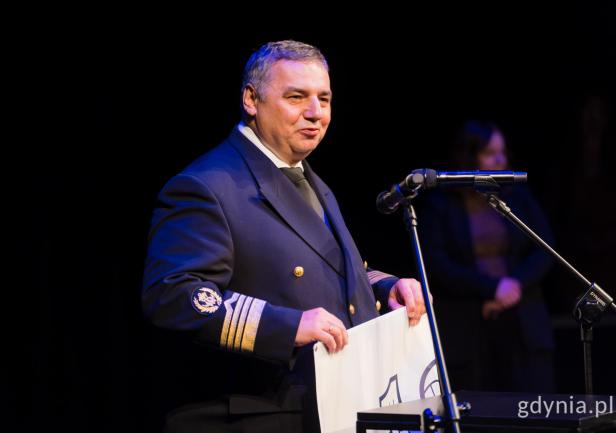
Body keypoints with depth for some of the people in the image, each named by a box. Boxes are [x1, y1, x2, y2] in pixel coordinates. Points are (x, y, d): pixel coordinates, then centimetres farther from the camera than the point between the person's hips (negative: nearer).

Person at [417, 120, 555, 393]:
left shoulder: (518, 197, 11)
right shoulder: (439, 205, 2)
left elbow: (544, 250, 6)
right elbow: (436, 264, -8)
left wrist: (517, 284, -12)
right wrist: (492, 288, -15)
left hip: (520, 324, 2)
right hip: (464, 328, -2)